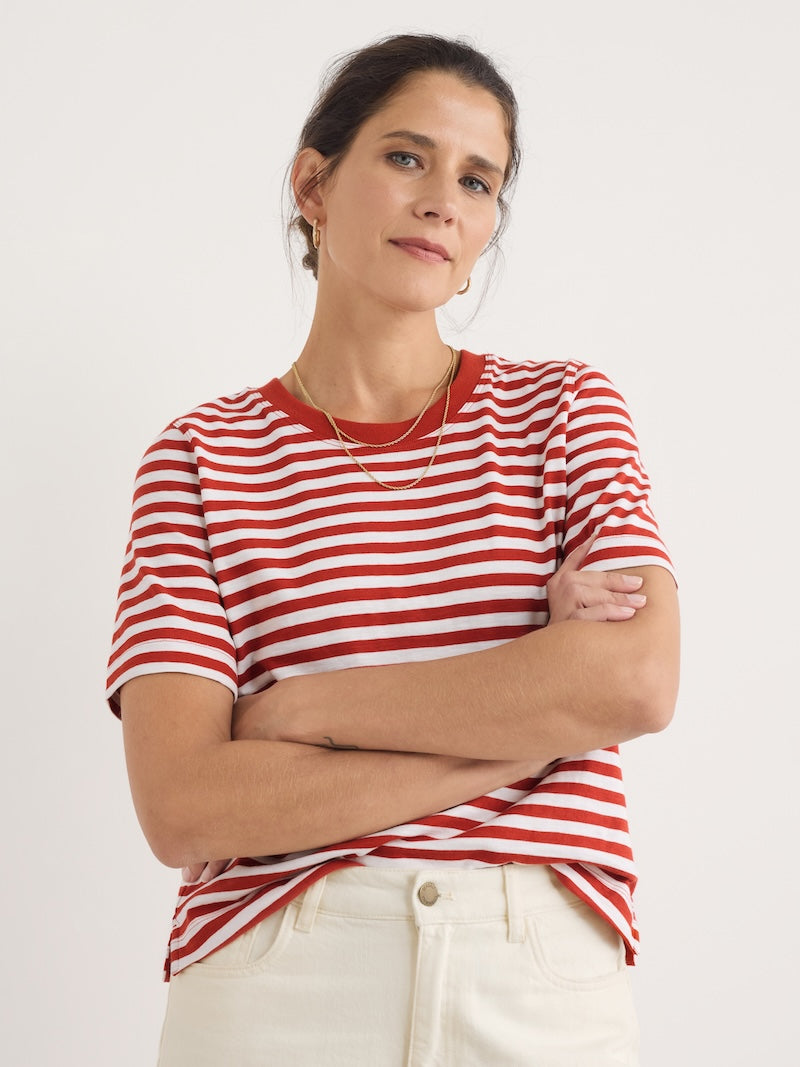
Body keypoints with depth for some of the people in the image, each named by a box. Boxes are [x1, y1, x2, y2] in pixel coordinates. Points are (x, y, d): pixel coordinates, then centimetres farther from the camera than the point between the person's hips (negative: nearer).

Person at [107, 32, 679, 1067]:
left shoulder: (563, 409, 6)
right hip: (271, 982, -1)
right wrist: (531, 720, -13)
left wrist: (290, 710, -11)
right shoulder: (200, 457, 1)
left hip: (545, 983, 2)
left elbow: (637, 680, -12)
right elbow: (182, 809, -11)